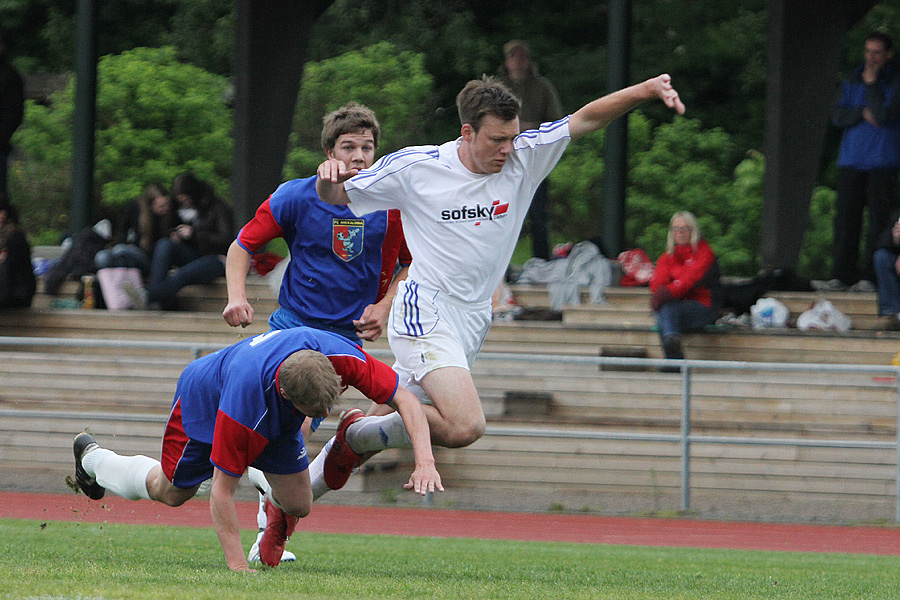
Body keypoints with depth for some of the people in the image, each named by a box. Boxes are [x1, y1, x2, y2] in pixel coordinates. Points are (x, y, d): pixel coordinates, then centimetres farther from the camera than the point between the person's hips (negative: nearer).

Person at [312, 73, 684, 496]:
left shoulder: (523, 159, 0)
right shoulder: (413, 167, -8)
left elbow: (586, 117, -5)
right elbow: (334, 197, 2)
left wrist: (647, 89, -20)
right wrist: (329, 176, -23)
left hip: (471, 322, 6)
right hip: (424, 314, -6)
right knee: (465, 426, -25)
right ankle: (357, 434, -3)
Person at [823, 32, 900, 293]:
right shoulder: (852, 81, 15)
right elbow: (838, 115, 8)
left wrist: (871, 84, -9)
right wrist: (863, 114, -8)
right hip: (851, 161, 5)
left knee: (878, 221, -6)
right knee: (845, 219, 0)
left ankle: (871, 276, -4)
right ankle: (841, 275, 3)